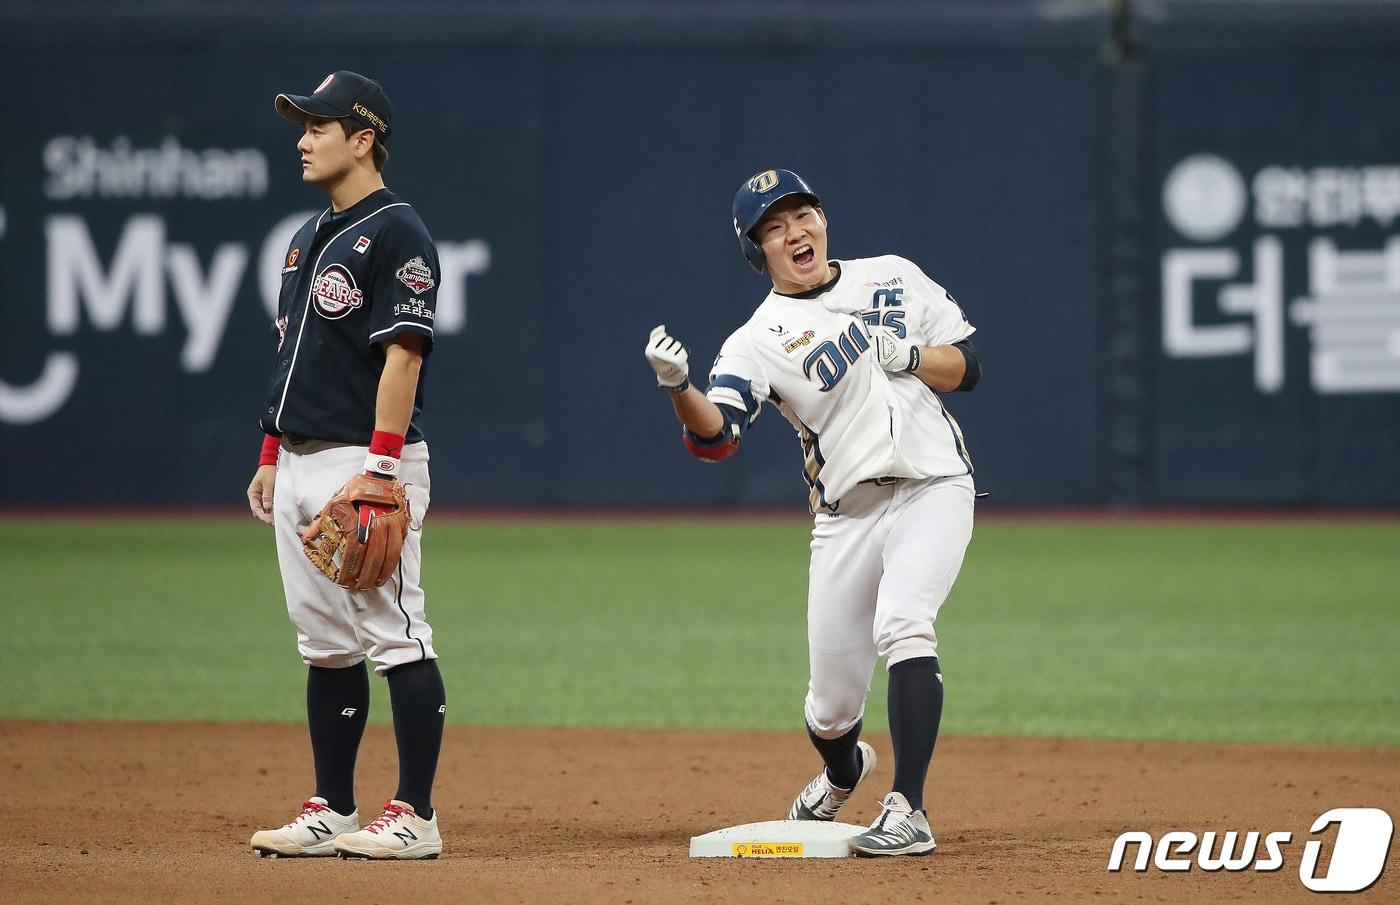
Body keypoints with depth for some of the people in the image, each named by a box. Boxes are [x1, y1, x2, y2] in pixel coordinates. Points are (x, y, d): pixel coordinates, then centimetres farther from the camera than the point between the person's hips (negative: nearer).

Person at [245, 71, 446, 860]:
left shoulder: (396, 234, -10)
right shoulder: (312, 237, 18)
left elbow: (404, 353, -17)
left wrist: (379, 468, -22)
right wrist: (272, 454, 19)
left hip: (368, 462, -9)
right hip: (302, 466, 10)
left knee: (396, 638, -8)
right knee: (327, 645, 11)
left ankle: (416, 818, -8)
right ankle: (332, 814, 15)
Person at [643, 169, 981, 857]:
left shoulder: (893, 279, 6)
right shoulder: (759, 341, -3)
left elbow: (966, 368, 8)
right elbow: (713, 437, -19)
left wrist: (907, 355, -11)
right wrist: (677, 387, -38)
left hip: (934, 488, -1)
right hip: (847, 514, 1)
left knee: (902, 625, -28)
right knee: (832, 706, 4)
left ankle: (908, 812, -27)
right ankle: (843, 771, 42)